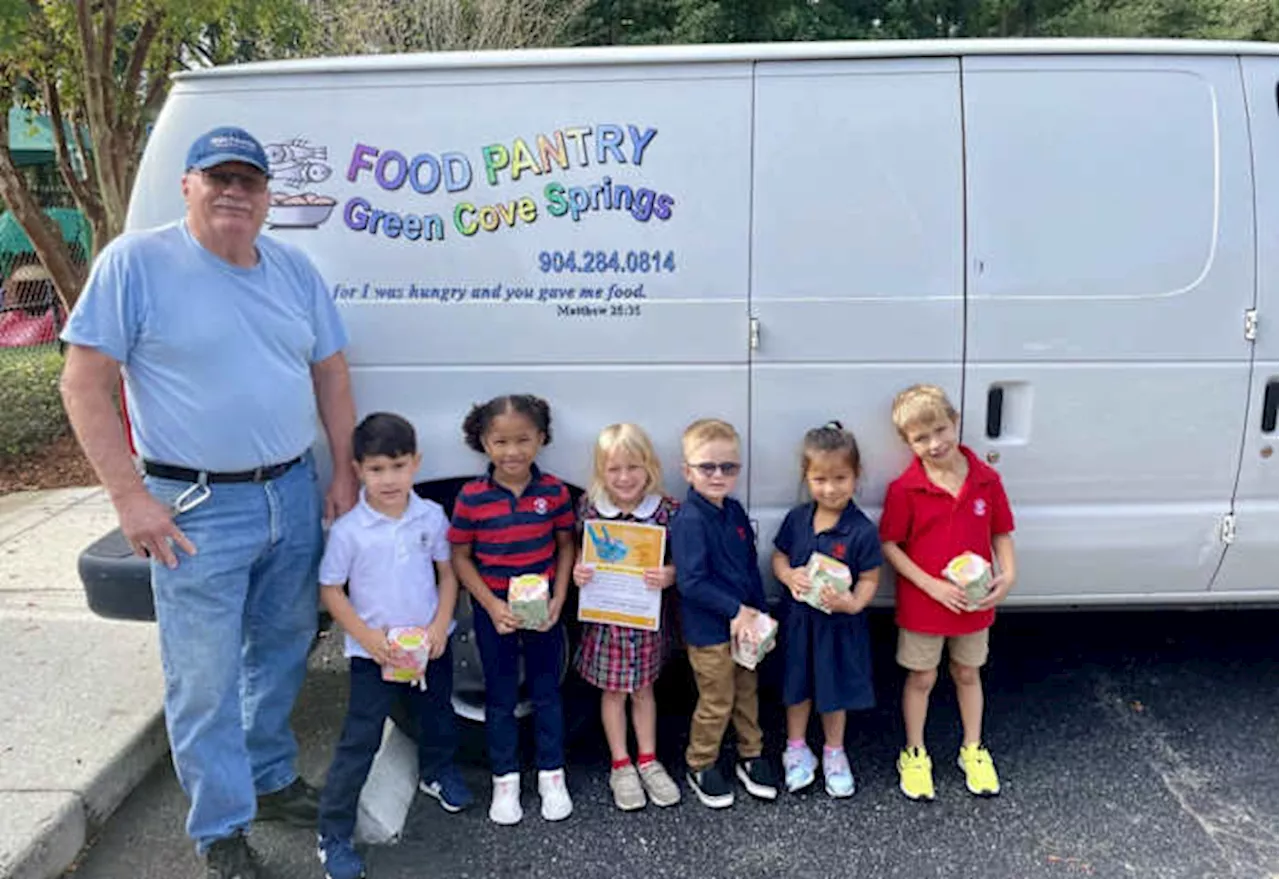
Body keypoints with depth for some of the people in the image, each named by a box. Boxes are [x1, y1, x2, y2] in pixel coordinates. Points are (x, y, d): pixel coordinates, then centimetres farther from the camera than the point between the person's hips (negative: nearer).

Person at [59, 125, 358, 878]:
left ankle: (271, 780, 40)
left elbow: (330, 374, 12)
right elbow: (85, 385, -9)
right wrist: (130, 497, -15)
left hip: (295, 495, 5)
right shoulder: (135, 263, -8)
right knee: (206, 683, 4)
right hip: (198, 510, -5)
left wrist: (346, 473, 6)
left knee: (281, 655, 19)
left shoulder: (296, 269, 7)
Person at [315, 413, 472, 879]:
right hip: (373, 654, -3)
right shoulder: (348, 530, -17)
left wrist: (440, 625, -12)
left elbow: (447, 573, 1)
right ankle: (333, 836, 15)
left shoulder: (432, 516, -8)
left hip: (430, 645, 4)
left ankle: (437, 774, 54)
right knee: (359, 743, 1)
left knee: (438, 718, 24)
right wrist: (370, 638, -18)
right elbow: (330, 591, -10)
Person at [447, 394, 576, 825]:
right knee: (500, 697, 13)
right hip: (493, 609, -1)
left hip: (543, 607, 1)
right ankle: (505, 780, 30)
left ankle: (551, 775, 32)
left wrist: (558, 599, -9)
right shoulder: (472, 497, -13)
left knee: (547, 692, 14)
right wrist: (492, 606, -14)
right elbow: (460, 556, -6)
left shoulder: (554, 491, -9)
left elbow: (566, 546, 1)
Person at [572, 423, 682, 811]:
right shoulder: (592, 508, -10)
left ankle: (648, 760, 35)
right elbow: (581, 553, 3)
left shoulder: (665, 509, -13)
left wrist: (668, 576, -27)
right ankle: (621, 765, 31)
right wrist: (577, 572, -18)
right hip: (605, 615, 0)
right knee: (613, 690, 14)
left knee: (643, 687, 18)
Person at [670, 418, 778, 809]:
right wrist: (736, 611, -21)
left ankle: (751, 756, 39)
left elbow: (751, 566, 10)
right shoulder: (689, 521, -21)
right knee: (716, 703, 7)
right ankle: (700, 767, 28)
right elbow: (691, 583, -25)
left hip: (745, 623, 7)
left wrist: (758, 612, 3)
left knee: (747, 693, 21)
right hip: (708, 632, -7)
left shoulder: (735, 512, 3)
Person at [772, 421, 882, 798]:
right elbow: (778, 557, 5)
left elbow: (870, 578, -13)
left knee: (835, 689, 16)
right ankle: (796, 749, 41)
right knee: (797, 685, 19)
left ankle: (834, 753, 40)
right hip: (799, 619, 3)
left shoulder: (862, 530, -17)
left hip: (840, 623, -3)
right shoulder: (796, 519, -6)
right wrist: (789, 576, -17)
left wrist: (853, 603, -31)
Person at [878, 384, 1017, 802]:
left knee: (967, 674, 21)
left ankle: (973, 749, 41)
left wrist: (1008, 573, -14)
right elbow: (889, 546, -13)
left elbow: (1001, 533, 3)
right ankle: (915, 754, 32)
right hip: (922, 605, -3)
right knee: (922, 678, 14)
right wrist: (932, 585, -20)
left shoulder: (986, 480, -8)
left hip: (974, 603, 3)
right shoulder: (904, 489, -17)